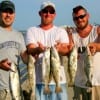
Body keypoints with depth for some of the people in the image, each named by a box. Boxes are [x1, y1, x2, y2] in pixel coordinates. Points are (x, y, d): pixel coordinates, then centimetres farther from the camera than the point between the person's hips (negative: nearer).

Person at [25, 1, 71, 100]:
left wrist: (59, 49, -32)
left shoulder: (61, 31, 9)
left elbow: (66, 50, -8)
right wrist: (39, 49, -32)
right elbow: (30, 50, -8)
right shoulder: (31, 31, 7)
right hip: (38, 80, -1)